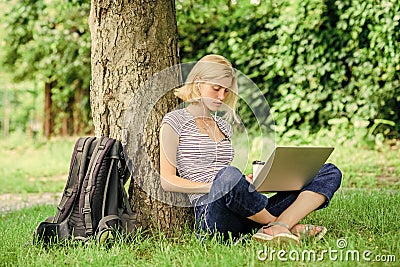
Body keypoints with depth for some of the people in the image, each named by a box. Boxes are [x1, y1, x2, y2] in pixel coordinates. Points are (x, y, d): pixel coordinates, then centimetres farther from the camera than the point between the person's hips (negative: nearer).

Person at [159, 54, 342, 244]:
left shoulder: (223, 125, 27)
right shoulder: (175, 121, 7)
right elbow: (167, 181, -2)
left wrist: (246, 182, 6)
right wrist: (218, 185, -14)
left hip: (251, 214, 7)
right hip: (210, 213, -7)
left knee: (330, 173, -6)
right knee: (230, 175, -43)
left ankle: (278, 227, -34)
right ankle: (290, 226, -19)